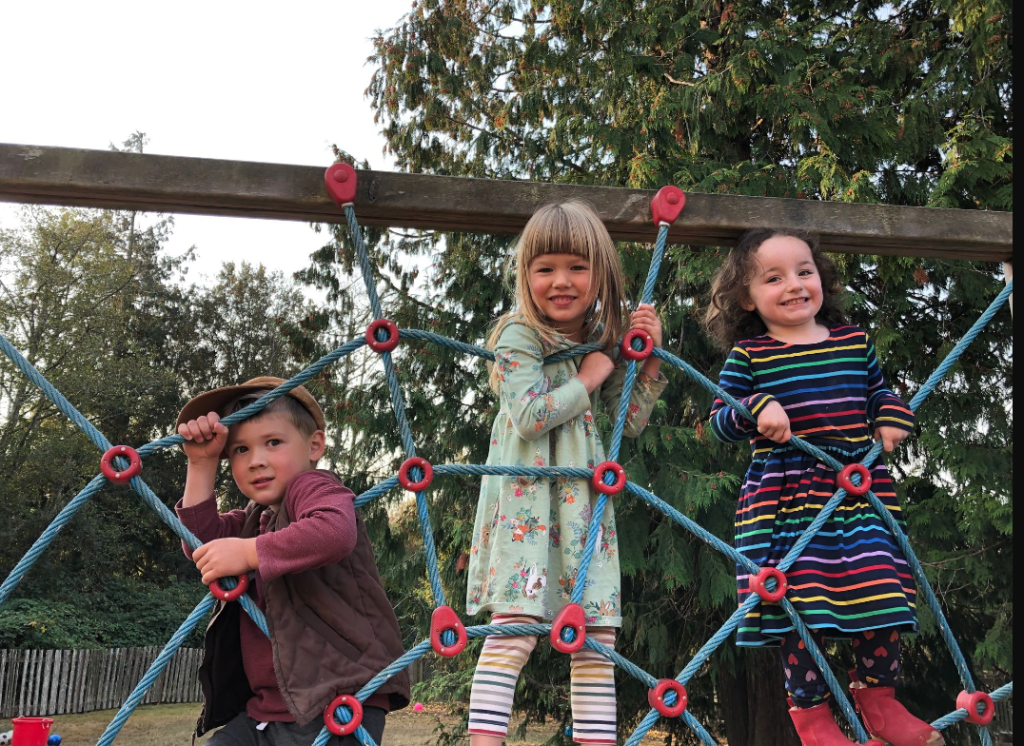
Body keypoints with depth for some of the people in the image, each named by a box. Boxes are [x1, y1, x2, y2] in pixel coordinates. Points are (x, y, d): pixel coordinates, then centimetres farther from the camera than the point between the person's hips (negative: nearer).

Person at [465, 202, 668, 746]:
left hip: (586, 498, 6)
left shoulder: (604, 339, 11)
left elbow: (633, 422, 12)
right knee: (514, 629, -13)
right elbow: (529, 415, -18)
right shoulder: (519, 334, -6)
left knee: (597, 636, 5)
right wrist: (588, 378, -8)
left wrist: (648, 356, 1)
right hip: (526, 498, -5)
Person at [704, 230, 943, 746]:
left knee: (881, 584, 0)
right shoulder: (748, 355, 1)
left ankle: (878, 694, 24)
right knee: (798, 596, -3)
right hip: (784, 497, -3)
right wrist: (756, 410, -18)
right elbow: (719, 423, 0)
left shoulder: (855, 341, 12)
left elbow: (878, 393, 26)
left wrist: (893, 415, 5)